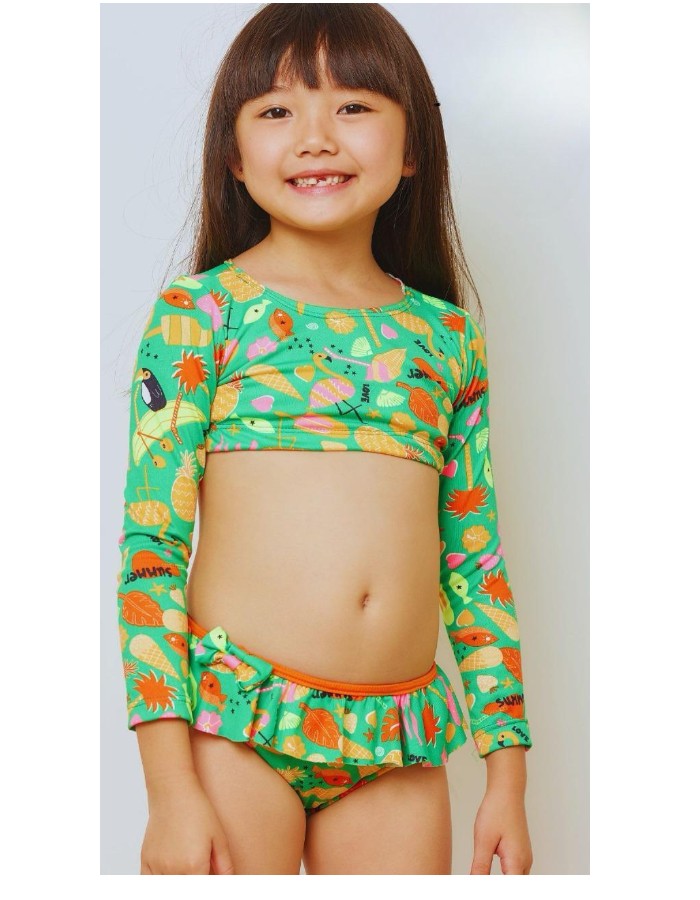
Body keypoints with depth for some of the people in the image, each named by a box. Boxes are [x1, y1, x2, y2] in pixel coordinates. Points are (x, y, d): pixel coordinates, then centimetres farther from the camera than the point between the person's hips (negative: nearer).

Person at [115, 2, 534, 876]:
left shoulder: (448, 336, 9)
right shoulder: (201, 311, -1)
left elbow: (476, 563, 12)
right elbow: (148, 549, -5)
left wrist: (507, 775, 10)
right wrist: (170, 793, -10)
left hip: (402, 752, 3)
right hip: (234, 726, -3)